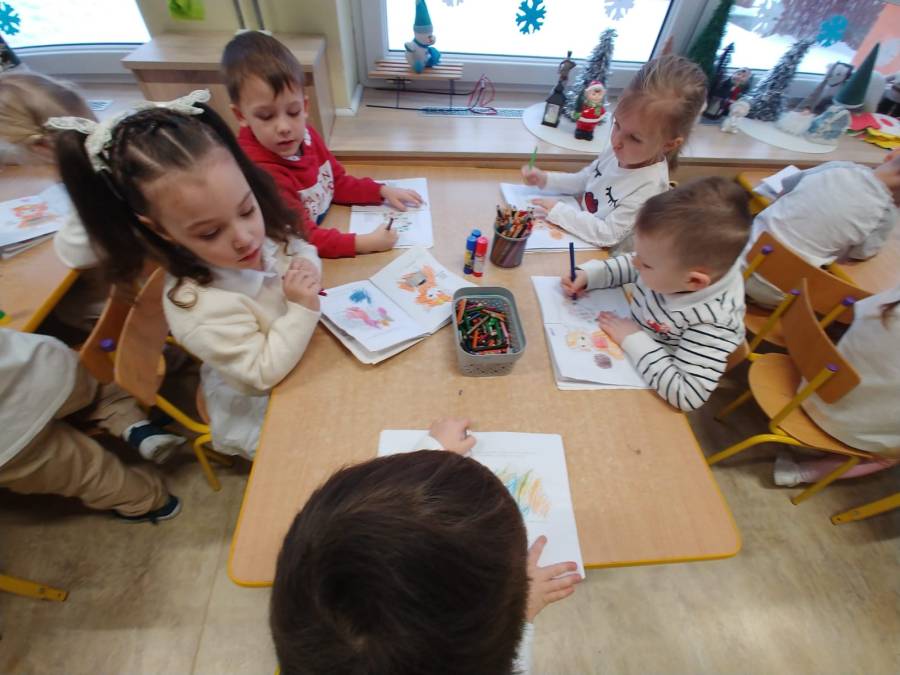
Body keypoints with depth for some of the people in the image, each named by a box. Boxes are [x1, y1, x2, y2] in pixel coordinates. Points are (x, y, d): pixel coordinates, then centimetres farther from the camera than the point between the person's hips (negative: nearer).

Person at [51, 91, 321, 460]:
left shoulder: (263, 232, -14)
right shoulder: (201, 308, -31)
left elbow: (301, 249, 7)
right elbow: (263, 373, -28)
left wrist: (306, 269, -16)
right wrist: (301, 310, -34)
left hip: (299, 365, 6)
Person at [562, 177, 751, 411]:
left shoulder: (712, 323, -33)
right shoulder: (681, 262, -17)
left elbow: (688, 395, -33)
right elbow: (631, 266, 2)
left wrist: (633, 340, -31)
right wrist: (588, 274, -13)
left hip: (645, 388, -7)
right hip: (627, 358, 7)